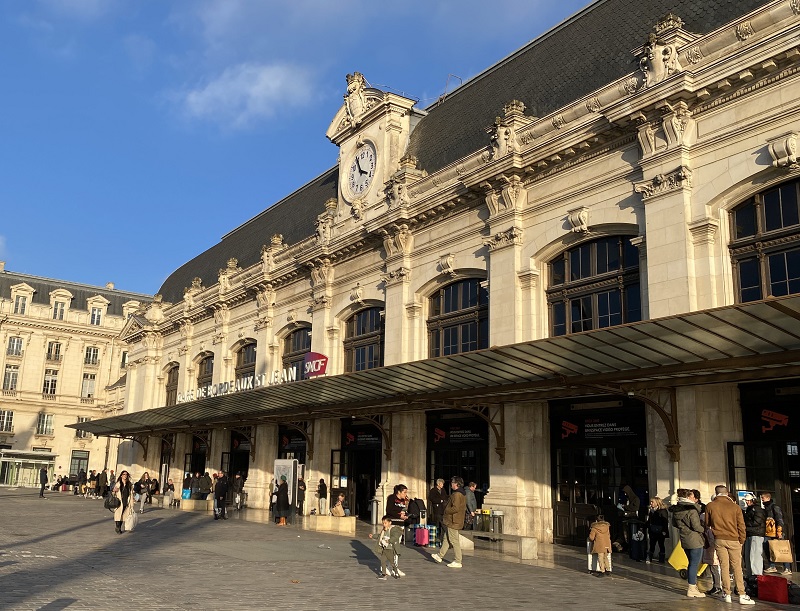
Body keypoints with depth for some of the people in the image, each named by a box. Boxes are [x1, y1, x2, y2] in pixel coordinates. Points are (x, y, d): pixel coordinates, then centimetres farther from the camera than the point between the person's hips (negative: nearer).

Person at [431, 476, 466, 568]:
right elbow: (464, 508, 18)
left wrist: (446, 511, -11)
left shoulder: (456, 494, -20)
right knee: (446, 539, 19)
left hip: (453, 522, -10)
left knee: (454, 541, -4)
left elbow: (455, 508, -27)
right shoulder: (463, 494, 12)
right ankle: (440, 556, 30)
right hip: (456, 520, 10)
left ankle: (458, 562, 2)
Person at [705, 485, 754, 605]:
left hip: (719, 540, 1)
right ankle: (741, 595, 0)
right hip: (733, 540, -1)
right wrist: (741, 540, 11)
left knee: (724, 566, 7)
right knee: (737, 567, 3)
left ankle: (727, 594, 10)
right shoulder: (735, 507, -5)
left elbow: (707, 523, 12)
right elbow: (741, 526, 0)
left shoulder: (710, 506, -1)